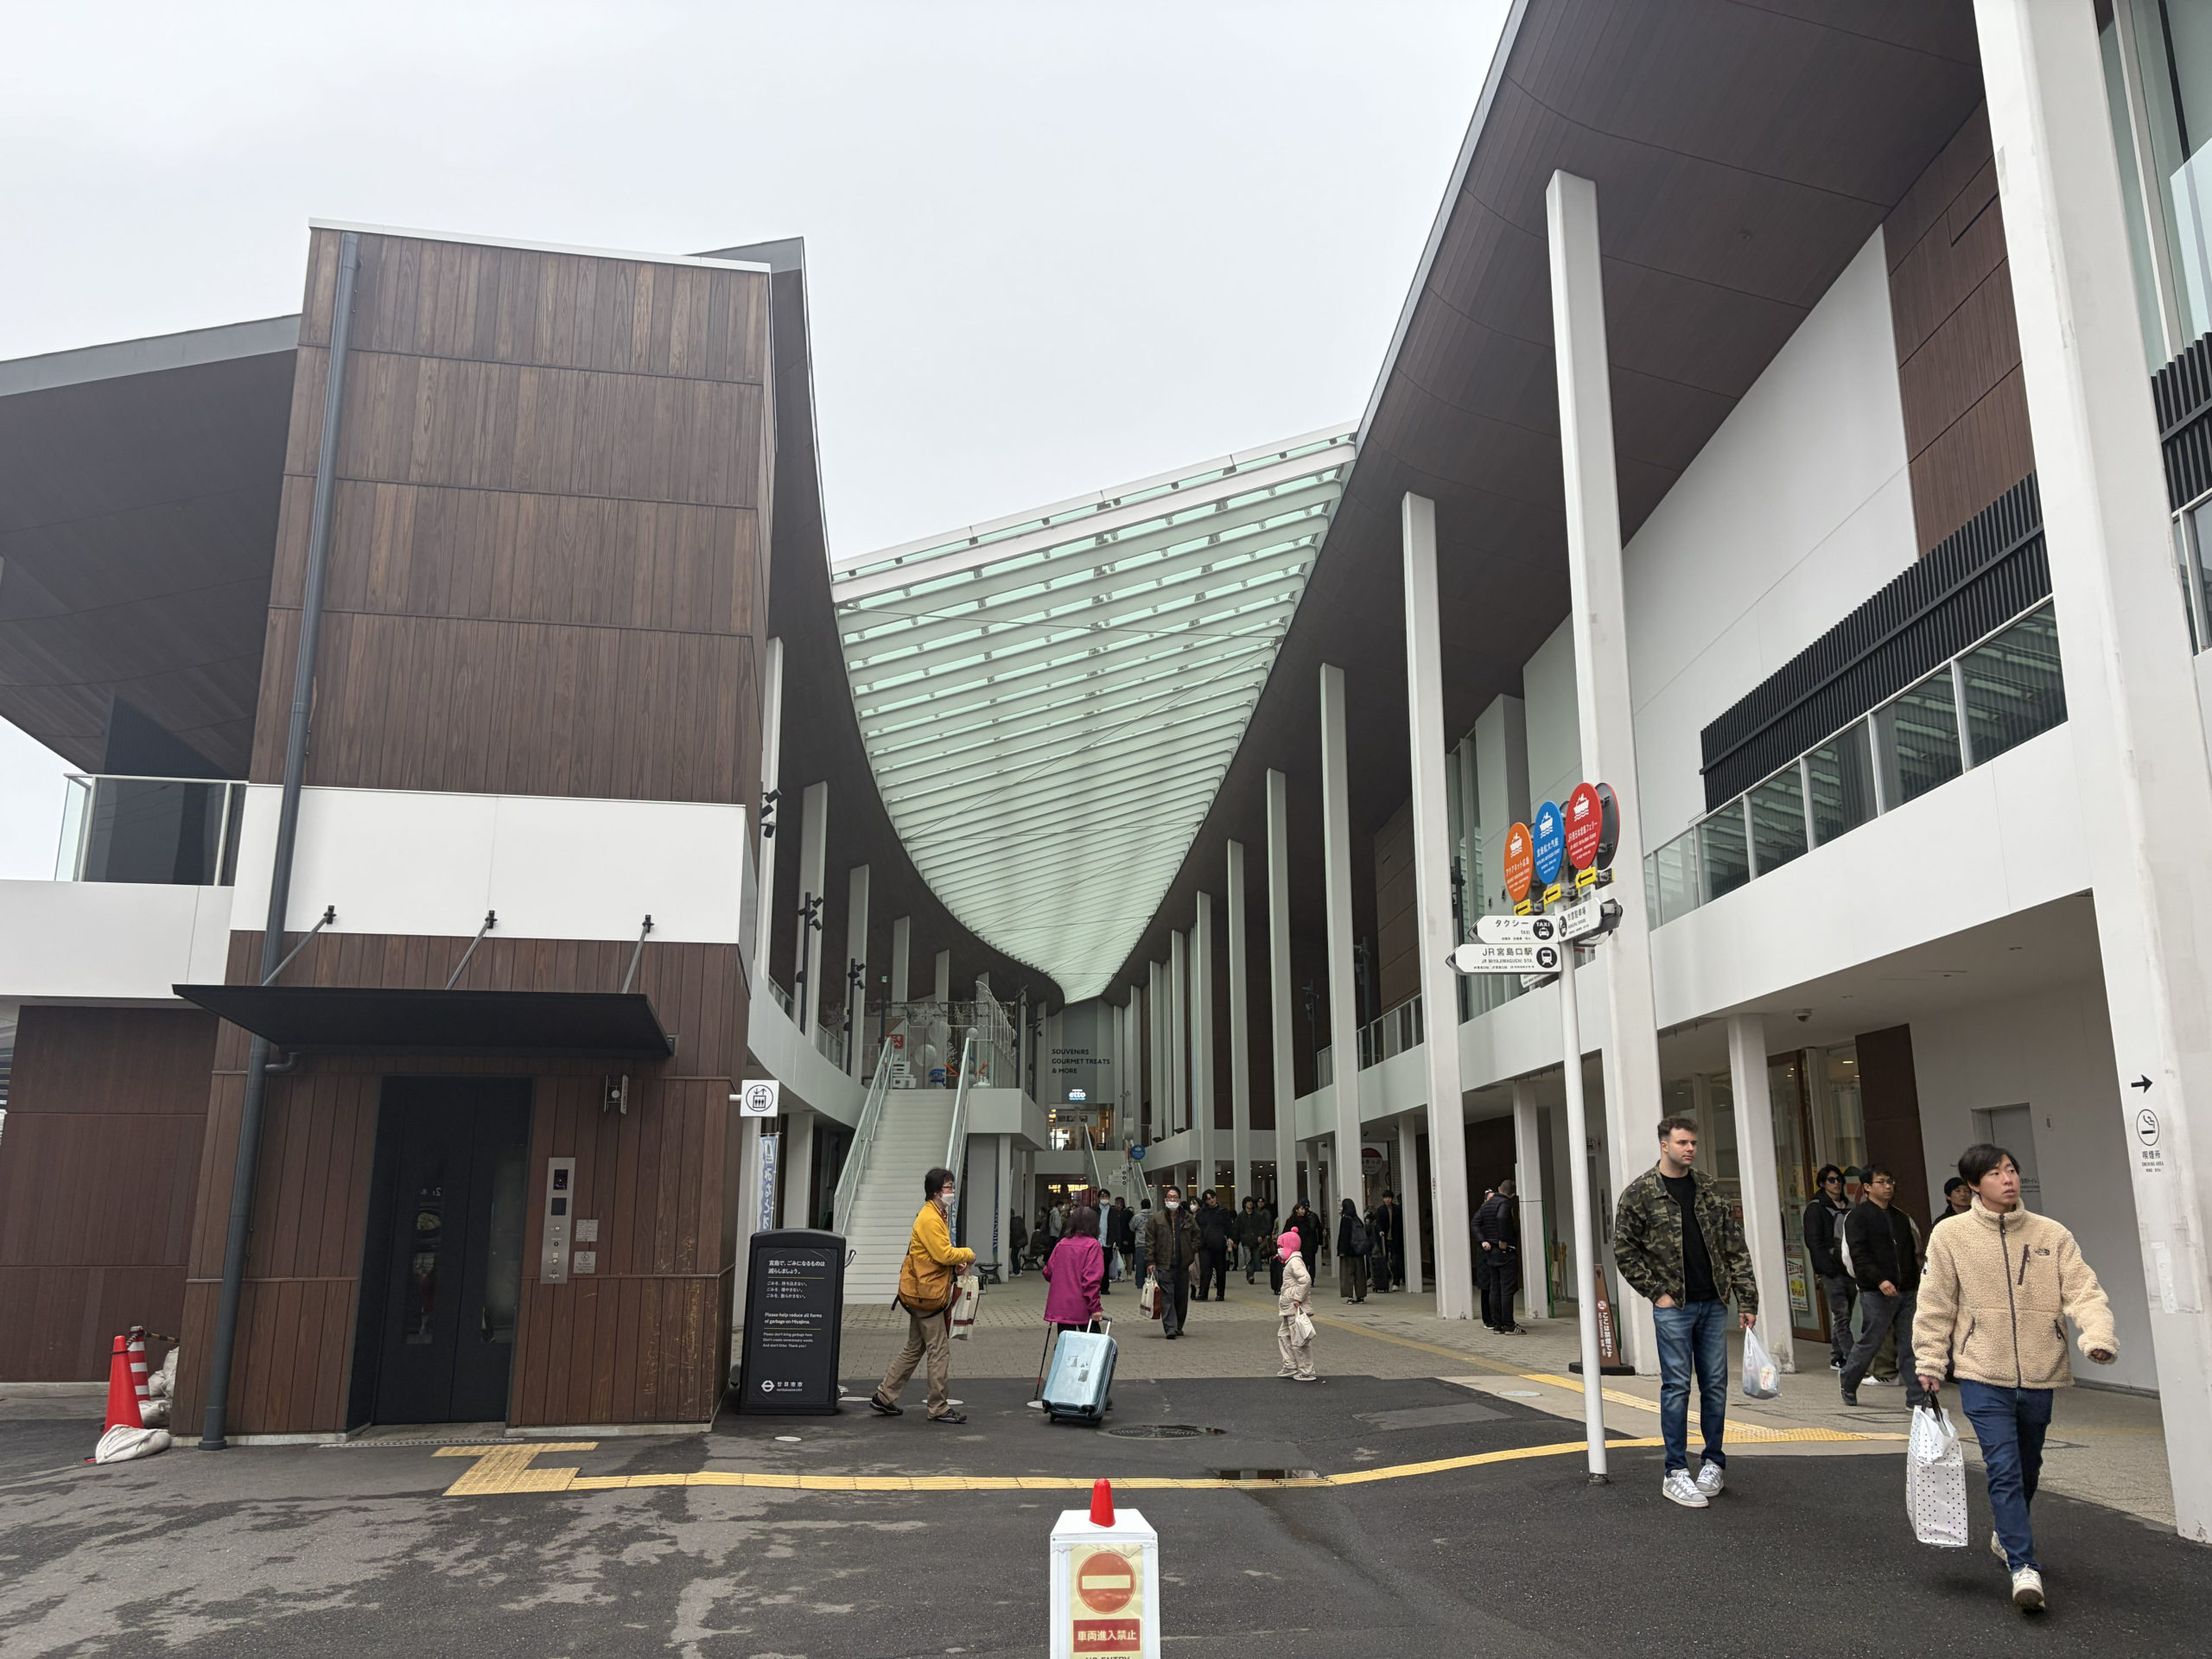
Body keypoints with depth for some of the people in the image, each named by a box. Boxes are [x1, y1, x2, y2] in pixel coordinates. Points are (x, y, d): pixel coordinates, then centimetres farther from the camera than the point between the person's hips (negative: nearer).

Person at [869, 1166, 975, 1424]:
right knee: (940, 1351, -4)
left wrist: (956, 1260, 5)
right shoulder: (929, 1219, -17)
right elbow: (944, 1254, -24)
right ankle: (939, 1409, 3)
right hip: (927, 1293, -11)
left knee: (914, 1348, 17)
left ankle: (884, 1397, 23)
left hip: (920, 1293, 11)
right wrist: (967, 1254, -8)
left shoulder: (937, 1216, 16)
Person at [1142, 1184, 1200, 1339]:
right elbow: (1149, 1240, 1)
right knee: (1167, 1297, -9)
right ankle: (1170, 1328, -11)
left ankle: (1178, 1326, 25)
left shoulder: (1189, 1219, 7)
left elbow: (1196, 1239, 12)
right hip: (1163, 1265, -2)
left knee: (1182, 1298, 10)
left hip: (1183, 1265, 3)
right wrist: (1150, 1261, -6)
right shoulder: (1157, 1218, 1)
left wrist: (1193, 1259, 4)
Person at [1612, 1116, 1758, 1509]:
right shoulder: (1639, 1194, -5)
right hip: (1673, 1306, -4)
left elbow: (1735, 1246, 9)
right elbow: (1624, 1251, -3)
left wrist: (1746, 1298, 5)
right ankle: (1675, 1473, 5)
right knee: (1676, 1387, -2)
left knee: (1716, 1385, 10)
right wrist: (1657, 1292, -7)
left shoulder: (1709, 1189, 8)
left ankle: (1714, 1463, 24)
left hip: (1713, 1303, 4)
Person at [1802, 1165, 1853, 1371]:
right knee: (1841, 1315, -11)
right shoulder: (1815, 1208, -2)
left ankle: (1837, 1358, 15)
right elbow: (1813, 1242, -8)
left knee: (1843, 1316, 8)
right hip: (1831, 1271, -6)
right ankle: (1850, 1360, -15)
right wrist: (1827, 1268, -16)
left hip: (1850, 1269, 6)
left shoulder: (1847, 1208, 17)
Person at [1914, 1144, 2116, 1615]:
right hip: (1984, 1376, -3)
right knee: (2004, 1469, -12)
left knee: (2027, 1468, 19)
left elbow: (2084, 1291, -6)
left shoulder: (2051, 1235, 0)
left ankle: (2006, 1535, 42)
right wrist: (1929, 1365, -1)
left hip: (2039, 1376, 3)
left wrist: (2098, 1336, -25)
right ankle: (2024, 1568, -8)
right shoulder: (1951, 1236, -5)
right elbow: (1936, 1307, 0)